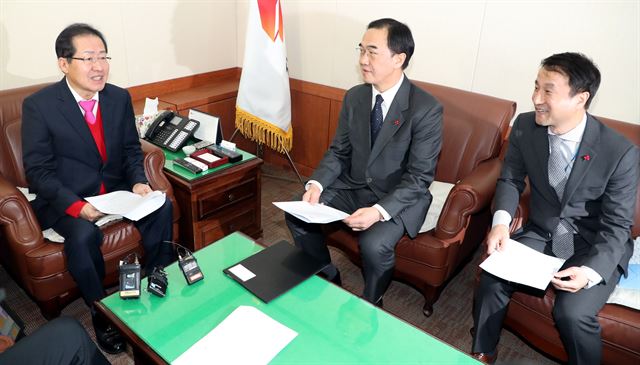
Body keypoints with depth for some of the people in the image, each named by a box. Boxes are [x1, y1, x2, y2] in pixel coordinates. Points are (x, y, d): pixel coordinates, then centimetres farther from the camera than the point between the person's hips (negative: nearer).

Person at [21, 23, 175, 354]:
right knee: (84, 235, -32)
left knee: (162, 208, -20)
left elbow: (132, 149, 8)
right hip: (66, 198, -4)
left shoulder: (119, 97, 1)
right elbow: (38, 171, -11)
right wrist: (76, 205, -26)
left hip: (116, 189, 4)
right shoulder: (38, 105, -11)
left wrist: (138, 181, -12)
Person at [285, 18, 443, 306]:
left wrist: (379, 211, -32)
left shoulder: (427, 109, -18)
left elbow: (419, 177, -19)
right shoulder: (354, 97, -1)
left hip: (399, 198, -5)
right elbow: (338, 152, 4)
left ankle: (371, 305, 4)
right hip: (352, 186, 5)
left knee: (373, 244, -30)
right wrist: (316, 184, -15)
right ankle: (328, 280, 14)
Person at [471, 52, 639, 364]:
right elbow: (511, 179, 2)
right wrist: (501, 221, -17)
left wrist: (590, 271, -29)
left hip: (594, 245, -3)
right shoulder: (525, 127, -10)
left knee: (572, 313, -25)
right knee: (491, 279, -17)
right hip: (541, 234, 3)